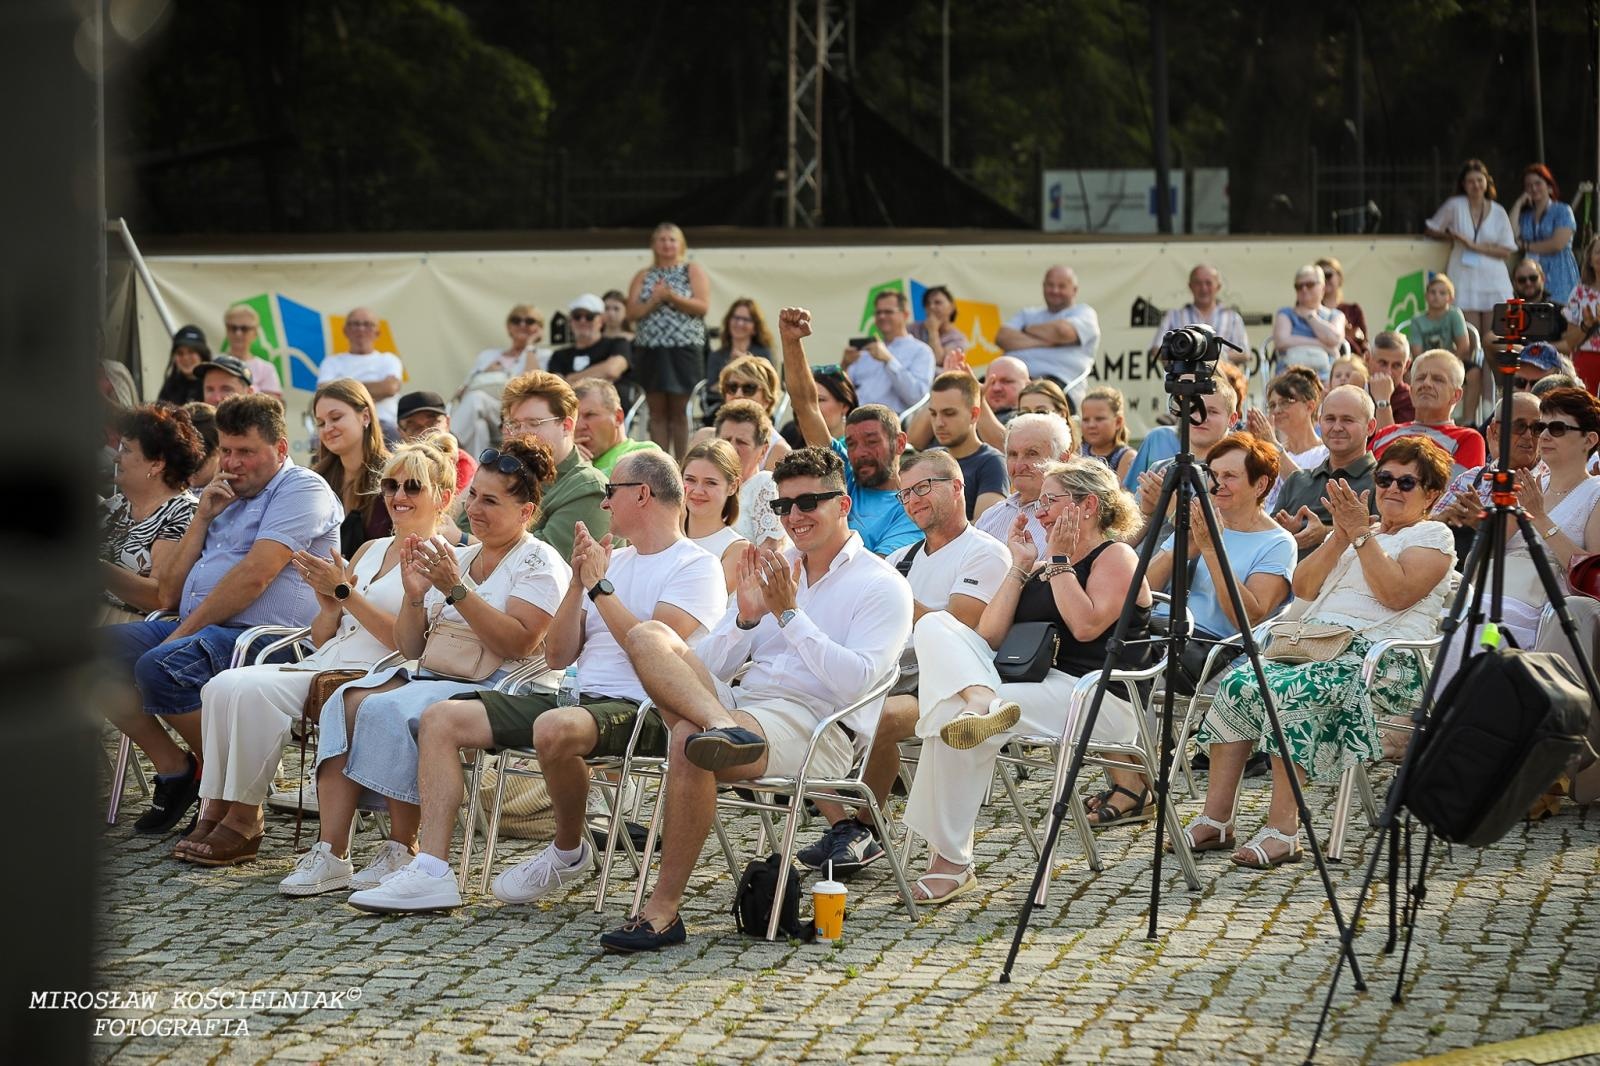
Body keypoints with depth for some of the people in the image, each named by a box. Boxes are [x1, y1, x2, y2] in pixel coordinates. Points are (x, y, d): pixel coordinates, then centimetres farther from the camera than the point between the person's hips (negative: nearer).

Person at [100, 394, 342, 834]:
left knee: (161, 667, -34)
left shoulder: (301, 489, -3)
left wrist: (185, 632, -17)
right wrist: (202, 518, 9)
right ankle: (173, 766, -2)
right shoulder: (227, 498, 24)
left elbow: (255, 576, -17)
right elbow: (168, 593, 19)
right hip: (192, 628, 9)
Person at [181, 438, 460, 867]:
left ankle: (244, 822, -18)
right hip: (324, 663, 8)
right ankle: (215, 811, -17)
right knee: (223, 685, -18)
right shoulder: (369, 551, 23)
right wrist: (330, 607, -1)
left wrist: (347, 593, -13)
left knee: (254, 691, -27)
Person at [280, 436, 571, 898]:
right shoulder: (457, 557, 20)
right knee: (345, 702, -20)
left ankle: (402, 850, -19)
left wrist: (457, 590, -19)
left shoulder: (539, 562, 0)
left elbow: (517, 644, -17)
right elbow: (411, 649, 19)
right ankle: (330, 853, -26)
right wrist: (414, 596, 0)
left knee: (386, 709, -29)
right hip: (432, 677, 7)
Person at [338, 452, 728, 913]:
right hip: (578, 696, 8)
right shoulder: (613, 560, 22)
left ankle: (570, 852, -11)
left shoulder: (695, 567, -1)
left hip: (641, 709, -8)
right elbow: (558, 656, 15)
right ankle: (431, 872, -15)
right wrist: (578, 584, 2)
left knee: (555, 728, -40)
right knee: (441, 718, -6)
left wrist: (600, 586, -11)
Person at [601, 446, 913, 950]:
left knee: (688, 740, -34)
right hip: (740, 703, 6)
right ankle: (724, 728, -41)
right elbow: (706, 668, 18)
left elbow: (854, 680, -11)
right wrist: (746, 619, -1)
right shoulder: (773, 570, 23)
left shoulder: (882, 586, 4)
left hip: (816, 731, -6)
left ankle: (664, 910, -29)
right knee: (649, 637, -15)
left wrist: (790, 614, -11)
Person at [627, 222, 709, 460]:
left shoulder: (692, 272, 6)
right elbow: (632, 312, 4)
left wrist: (672, 296, -14)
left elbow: (703, 306, -6)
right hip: (650, 350, 3)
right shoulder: (643, 277, 14)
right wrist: (655, 299, -11)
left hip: (684, 349, -3)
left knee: (680, 411, -4)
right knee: (658, 411, 2)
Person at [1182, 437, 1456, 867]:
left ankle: (1283, 830, -32)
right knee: (1237, 683, -21)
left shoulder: (1434, 536, 8)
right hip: (1316, 643, 7)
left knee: (1289, 690, -34)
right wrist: (1340, 536, 4)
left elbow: (1397, 594, -11)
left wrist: (1361, 534, -8)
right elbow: (1304, 587, 15)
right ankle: (1215, 820, -20)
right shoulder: (1355, 531, 29)